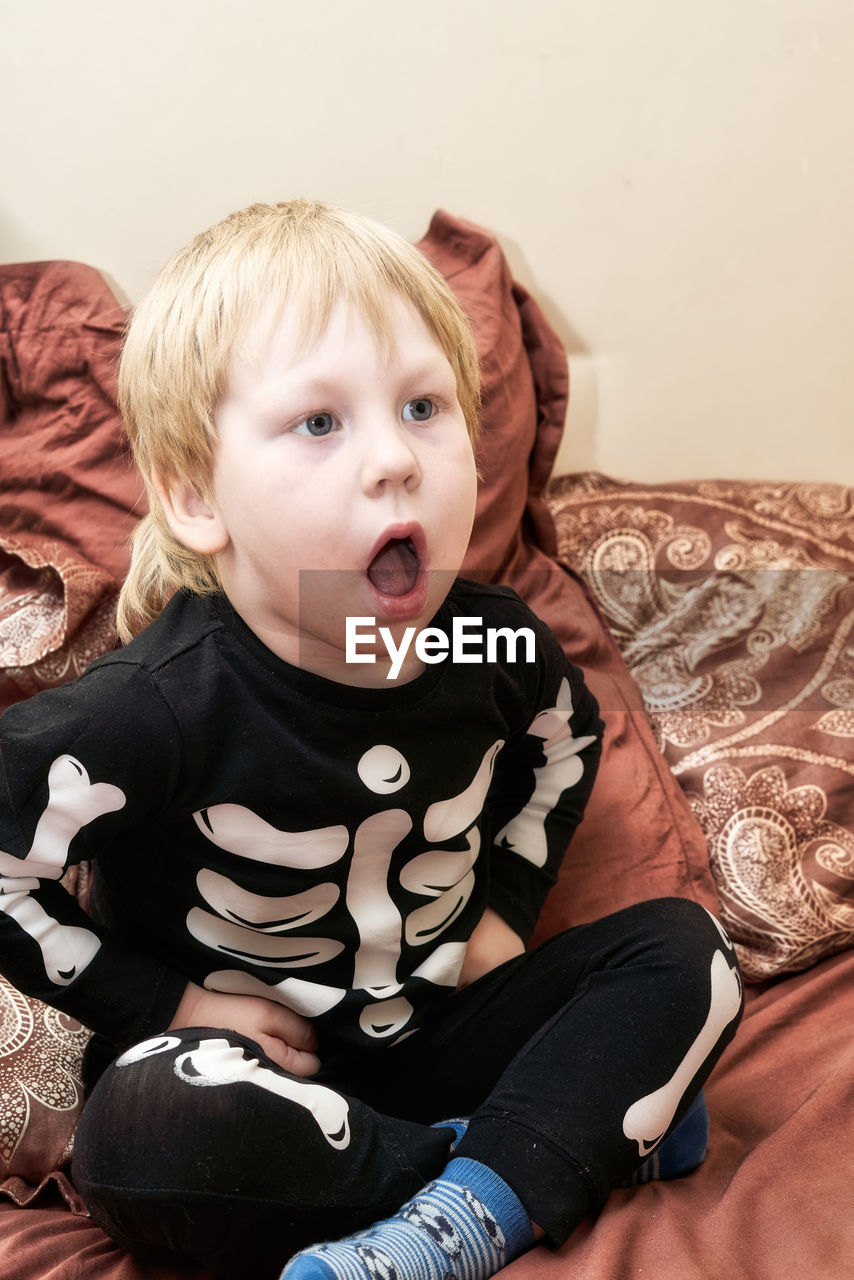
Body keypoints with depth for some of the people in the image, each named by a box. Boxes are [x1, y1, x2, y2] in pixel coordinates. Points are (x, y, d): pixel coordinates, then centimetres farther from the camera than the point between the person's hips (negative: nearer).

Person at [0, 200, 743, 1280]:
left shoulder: (492, 642, -10)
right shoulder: (167, 705, -24)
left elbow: (566, 738, 15)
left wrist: (505, 905, 5)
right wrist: (168, 1005, -12)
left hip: (436, 1029, 4)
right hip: (259, 1063, -4)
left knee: (683, 950, -9)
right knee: (143, 1128, -36)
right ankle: (580, 1134, -20)